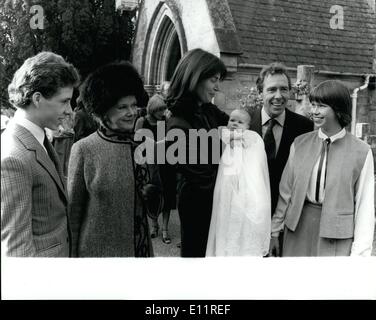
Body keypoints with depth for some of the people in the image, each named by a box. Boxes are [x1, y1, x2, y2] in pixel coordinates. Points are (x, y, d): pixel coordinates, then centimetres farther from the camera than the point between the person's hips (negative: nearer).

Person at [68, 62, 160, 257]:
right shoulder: (84, 149, -12)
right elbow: (73, 210, -5)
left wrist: (152, 195, -10)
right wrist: (72, 253, -4)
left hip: (141, 247, 4)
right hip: (97, 249, -4)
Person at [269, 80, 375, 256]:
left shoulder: (361, 152, -7)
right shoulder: (300, 144, 2)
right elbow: (285, 191, 5)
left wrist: (359, 252, -7)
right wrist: (274, 231, 8)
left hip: (337, 234, -2)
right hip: (298, 229, 3)